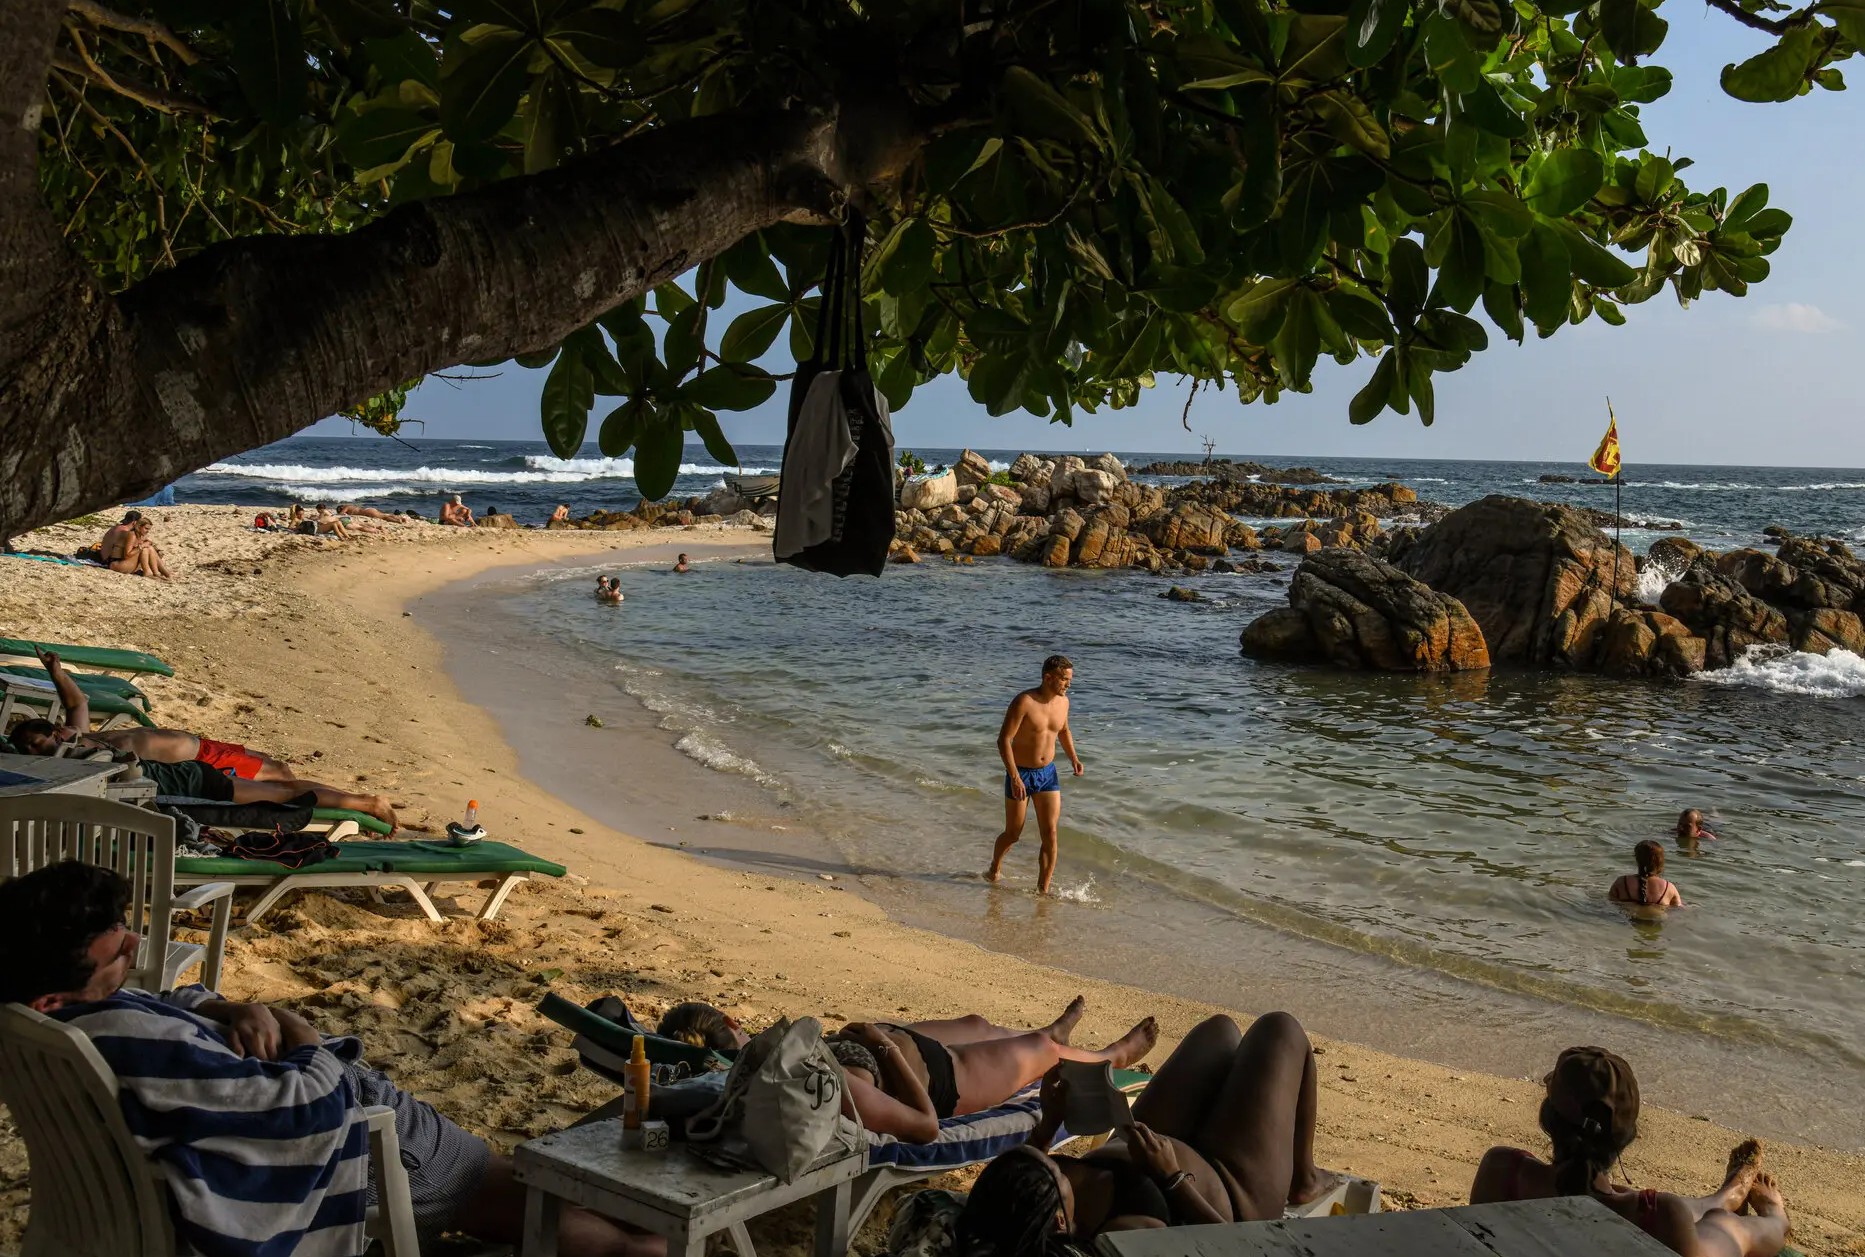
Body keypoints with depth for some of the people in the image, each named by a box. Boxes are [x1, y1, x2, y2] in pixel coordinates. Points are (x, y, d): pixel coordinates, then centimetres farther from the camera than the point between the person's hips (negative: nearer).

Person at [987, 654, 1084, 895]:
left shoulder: (1063, 701, -1)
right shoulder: (1024, 702, -21)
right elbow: (1003, 740, -22)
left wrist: (1073, 757, 5)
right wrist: (1014, 778, -26)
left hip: (1048, 774, 5)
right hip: (1021, 775, -5)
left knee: (1050, 834, -6)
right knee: (1013, 834, 10)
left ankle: (1043, 889, 2)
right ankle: (995, 870, 39)